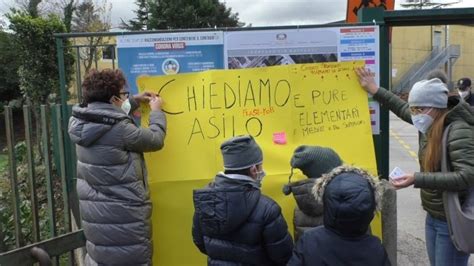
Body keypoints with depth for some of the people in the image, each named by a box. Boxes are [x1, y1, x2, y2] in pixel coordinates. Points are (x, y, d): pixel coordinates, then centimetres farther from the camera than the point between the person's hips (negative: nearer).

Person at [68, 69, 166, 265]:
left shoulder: (82, 123, 1)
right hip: (122, 214, -8)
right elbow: (155, 140, -8)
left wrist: (134, 101, 24)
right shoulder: (119, 130, -22)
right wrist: (156, 111, 8)